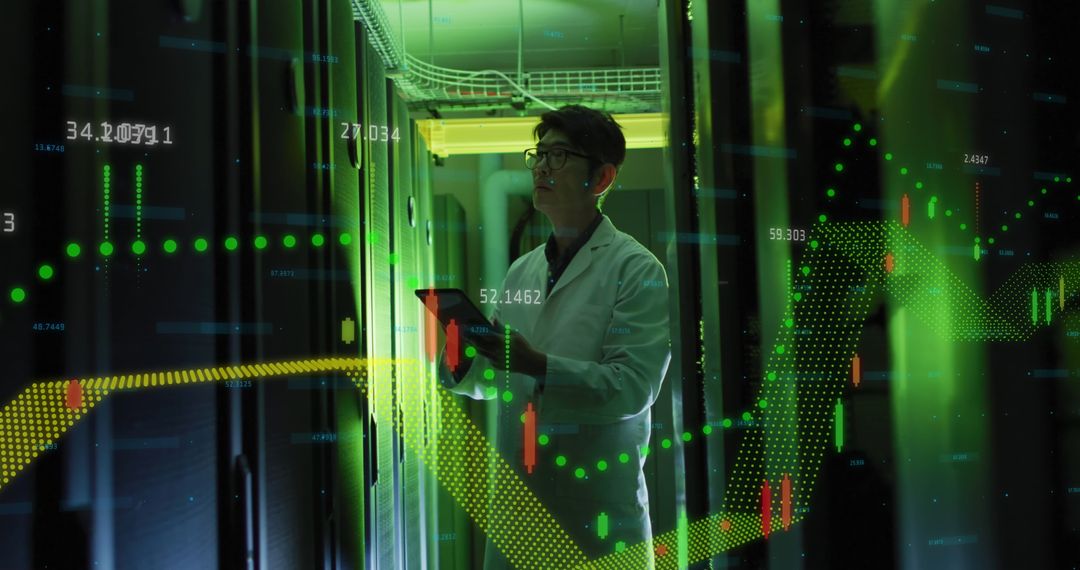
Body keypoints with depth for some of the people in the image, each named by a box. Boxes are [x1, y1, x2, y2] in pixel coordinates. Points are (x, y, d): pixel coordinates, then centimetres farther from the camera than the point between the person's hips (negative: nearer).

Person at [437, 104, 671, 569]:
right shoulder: (522, 269, 14)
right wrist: (459, 364, -5)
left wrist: (536, 364, -26)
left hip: (595, 501, -5)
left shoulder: (636, 269, -6)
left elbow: (633, 386, -16)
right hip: (517, 495, 5)